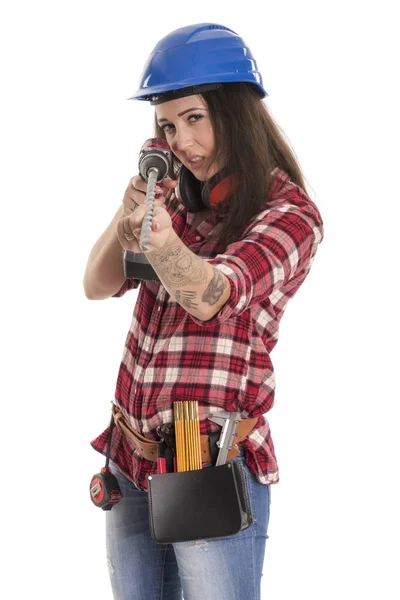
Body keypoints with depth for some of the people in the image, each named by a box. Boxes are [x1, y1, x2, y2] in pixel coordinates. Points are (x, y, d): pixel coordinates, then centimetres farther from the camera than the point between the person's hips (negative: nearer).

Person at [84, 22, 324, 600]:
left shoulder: (290, 213, -9)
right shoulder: (175, 192, 8)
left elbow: (209, 294, -25)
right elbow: (98, 286, 1)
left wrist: (162, 239, -47)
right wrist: (127, 218, -19)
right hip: (130, 463, 6)